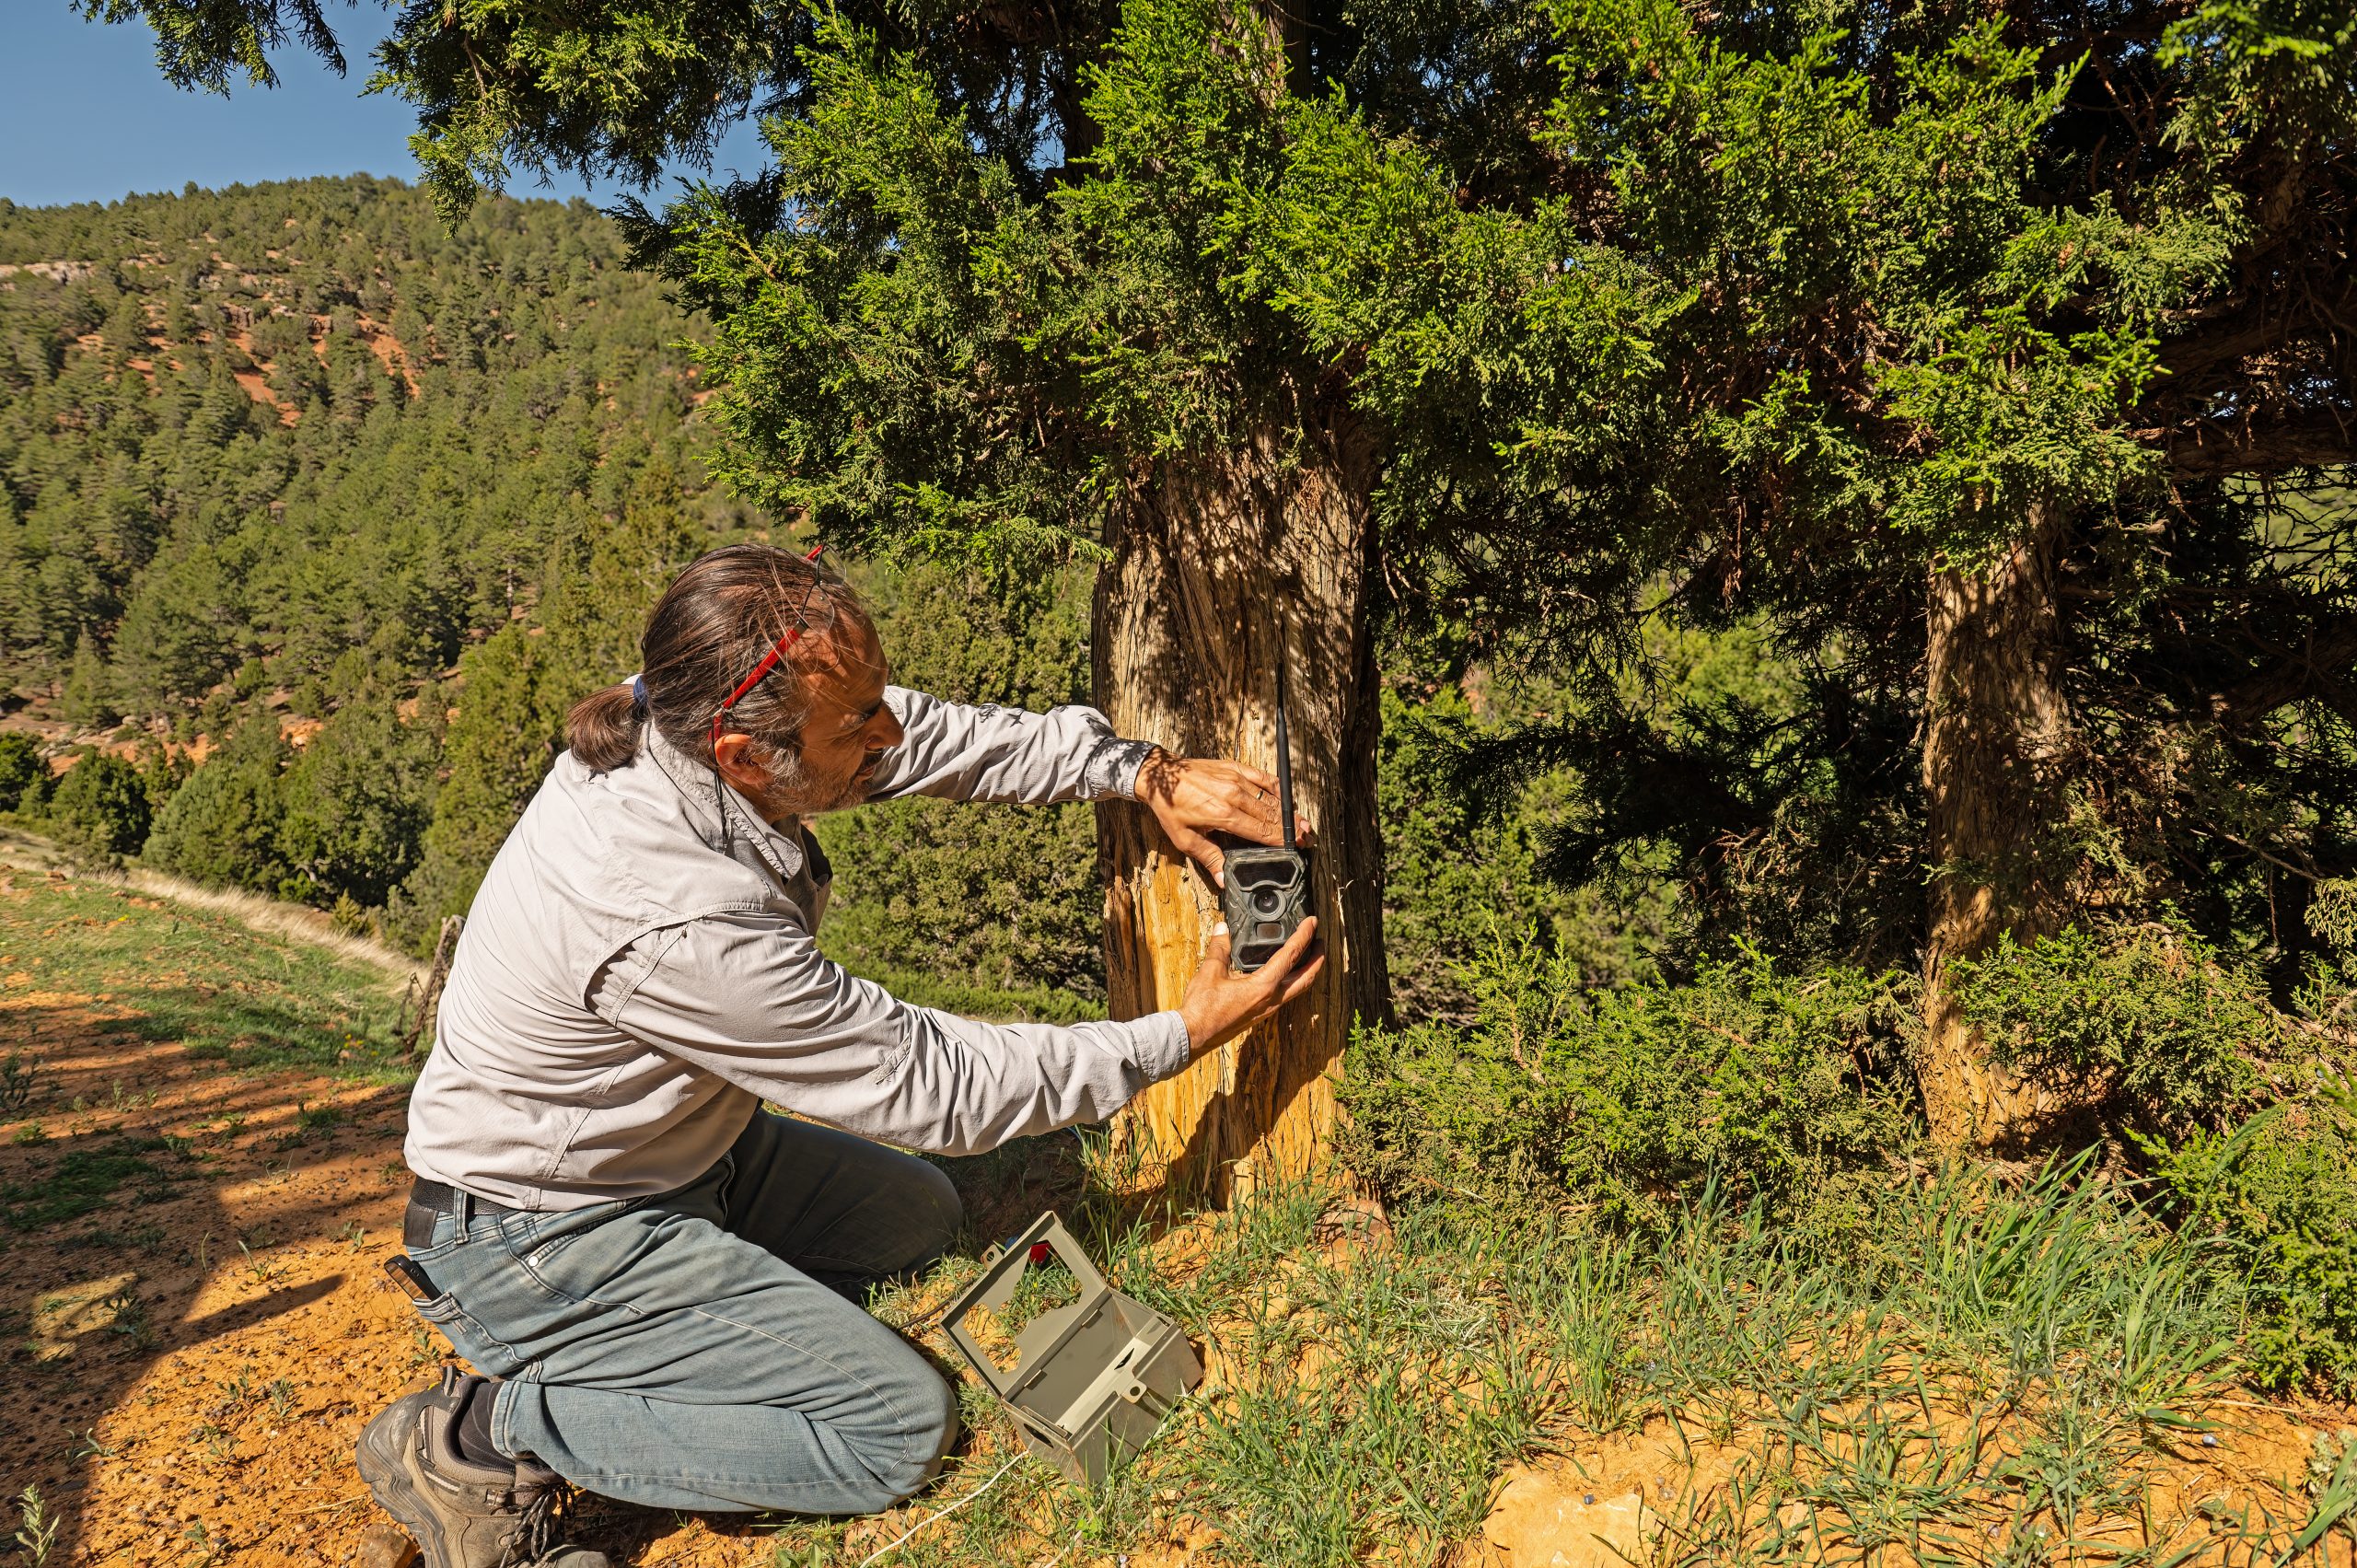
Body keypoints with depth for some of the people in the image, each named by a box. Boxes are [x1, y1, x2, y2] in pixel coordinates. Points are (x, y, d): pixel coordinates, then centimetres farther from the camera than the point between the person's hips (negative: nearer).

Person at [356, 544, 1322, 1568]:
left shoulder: (680, 722, -16)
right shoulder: (681, 920, -38)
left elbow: (928, 736, -2)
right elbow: (933, 1088, -26)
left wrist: (1142, 774, -12)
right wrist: (1183, 1036, -18)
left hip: (677, 1142, 9)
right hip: (543, 1240, -8)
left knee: (917, 1216, 18)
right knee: (899, 1425, -11)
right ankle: (490, 1435, -5)